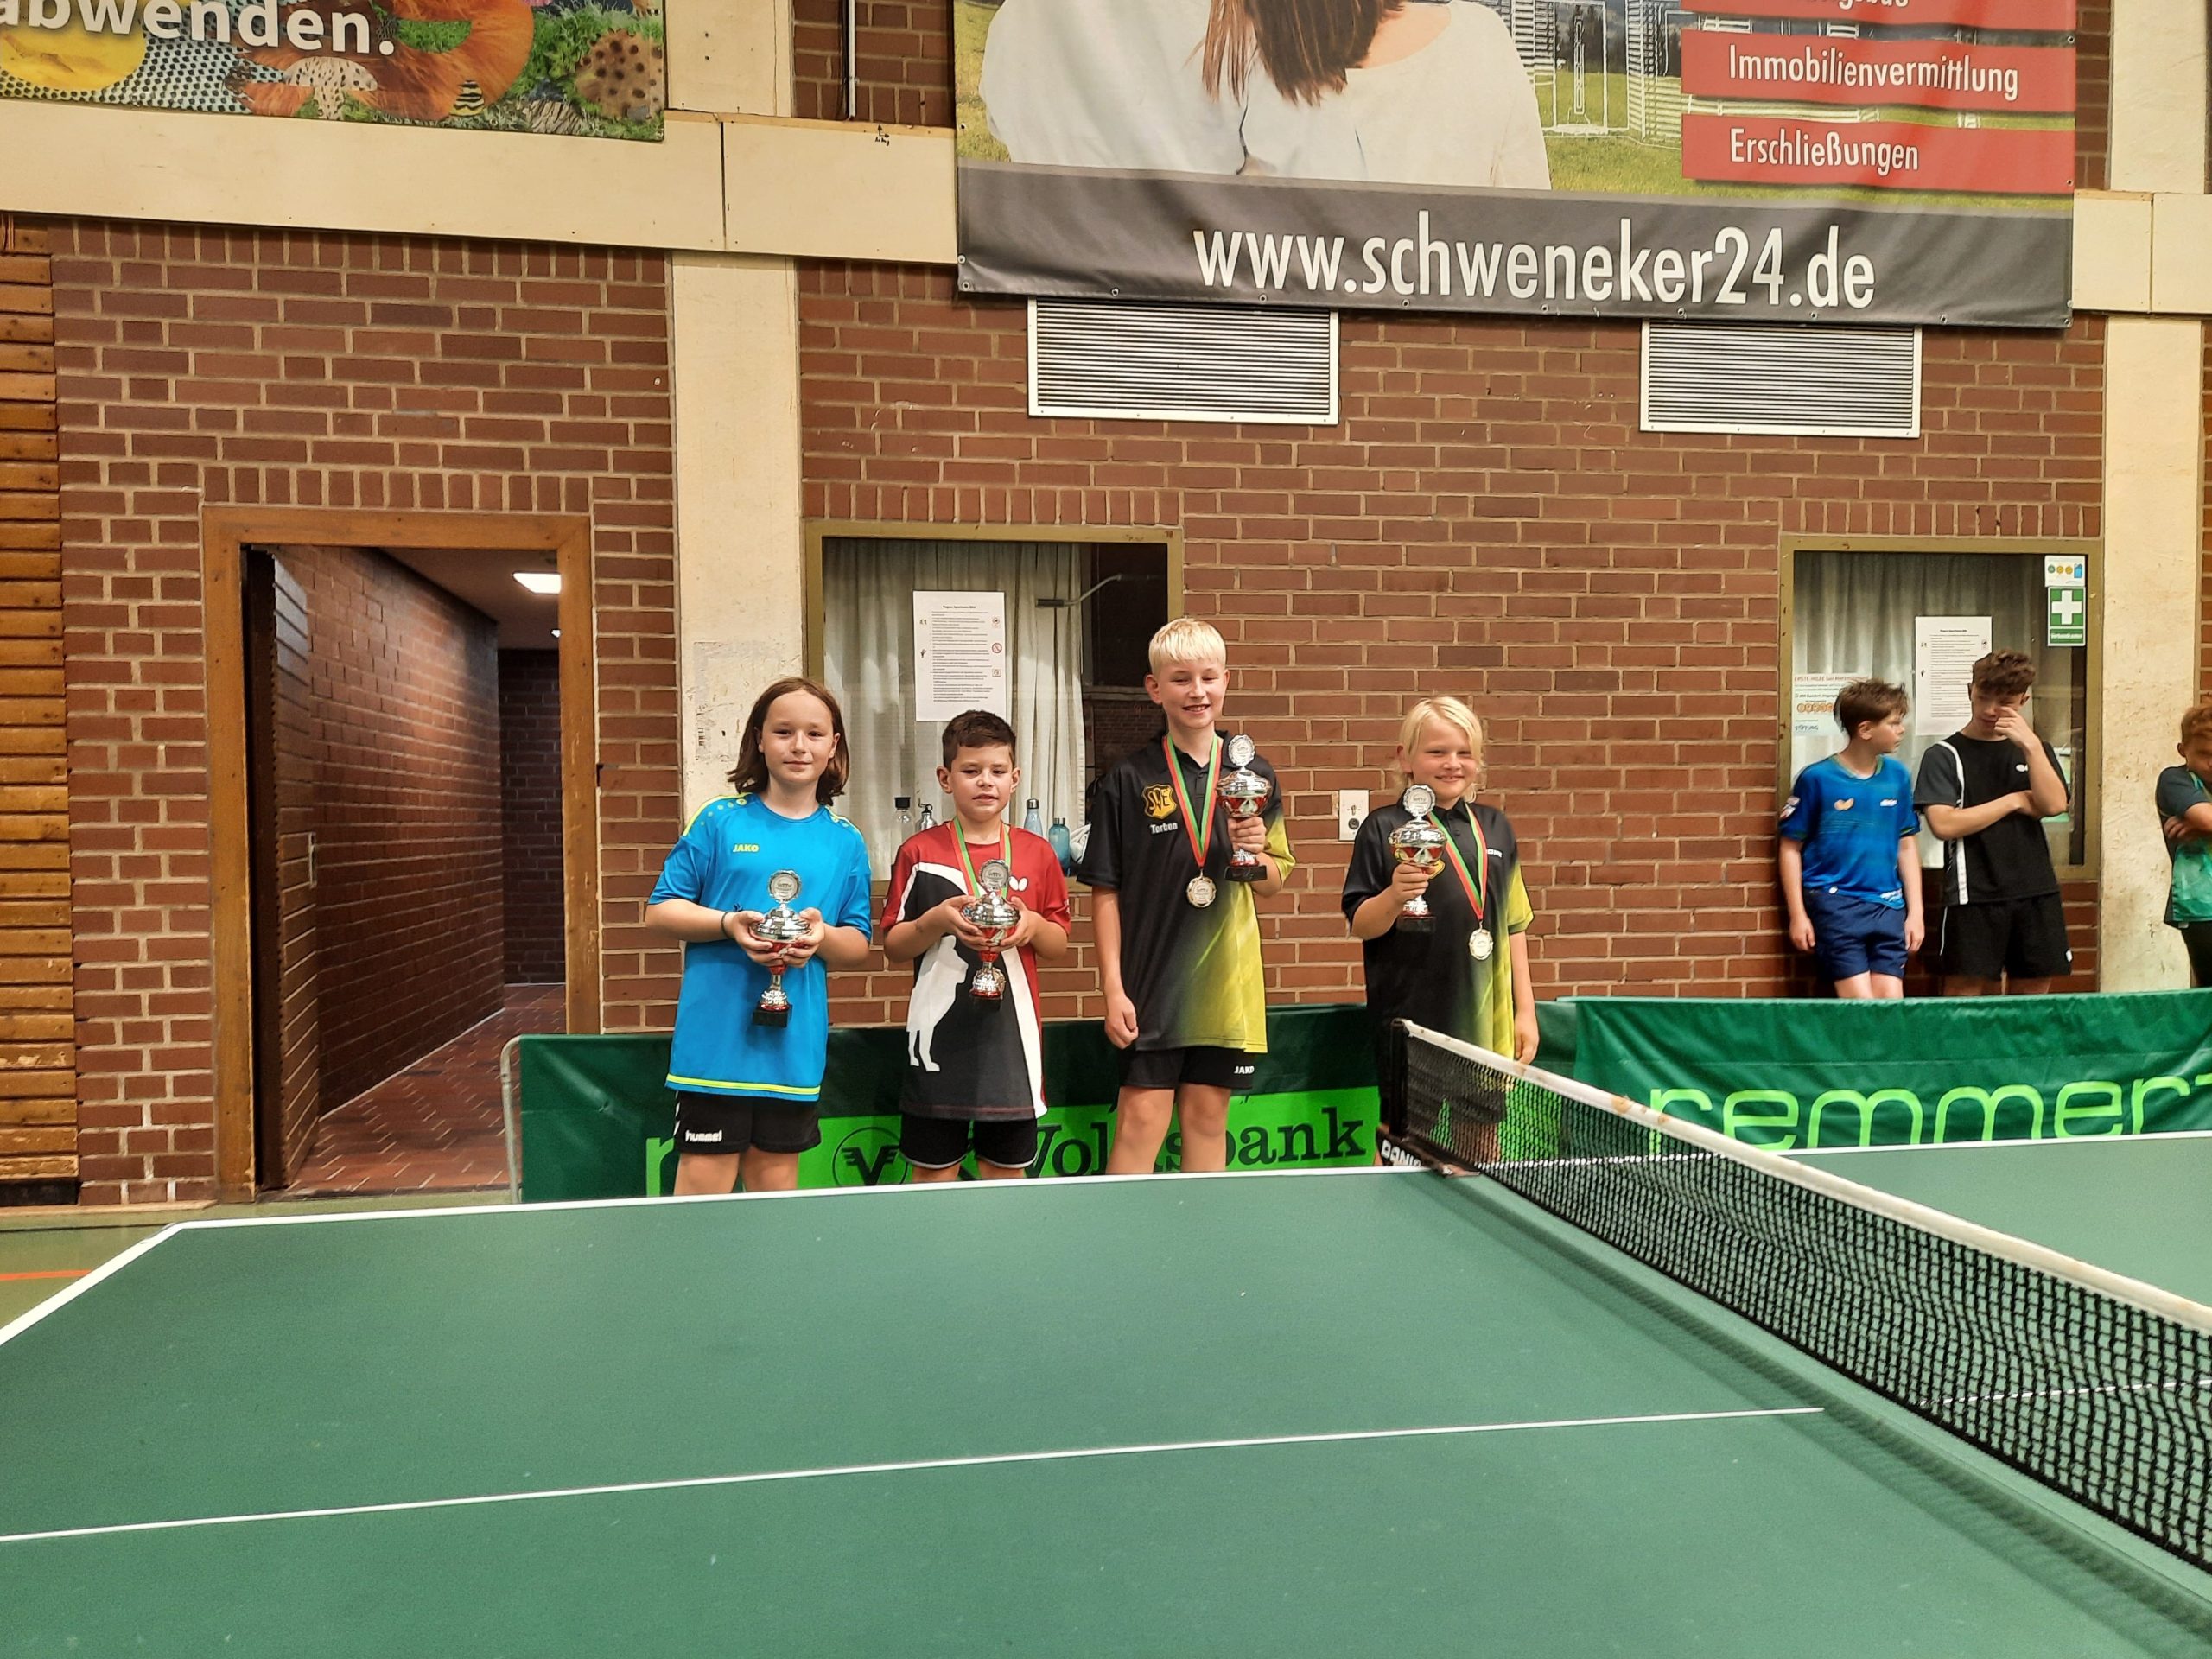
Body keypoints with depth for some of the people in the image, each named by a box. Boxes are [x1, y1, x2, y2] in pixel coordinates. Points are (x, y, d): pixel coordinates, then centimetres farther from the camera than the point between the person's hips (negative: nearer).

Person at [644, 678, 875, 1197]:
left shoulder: (845, 842, 7)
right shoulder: (719, 821, 0)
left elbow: (858, 947, 11)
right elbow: (660, 910, 1)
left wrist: (822, 937, -11)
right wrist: (729, 924, -15)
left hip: (796, 1042, 3)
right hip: (716, 1034, -2)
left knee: (776, 1171, 13)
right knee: (705, 1174, 0)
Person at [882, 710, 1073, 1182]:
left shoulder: (1037, 852, 6)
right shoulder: (919, 853, 0)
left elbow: (1059, 947, 11)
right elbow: (893, 946, 2)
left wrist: (1033, 925, -10)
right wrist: (938, 921, -16)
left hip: (1011, 1035, 2)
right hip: (940, 1033, -2)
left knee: (1006, 1170, 10)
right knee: (934, 1170, 6)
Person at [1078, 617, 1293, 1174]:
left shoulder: (1255, 775, 5)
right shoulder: (1130, 779, -3)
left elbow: (1274, 883, 12)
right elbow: (1107, 891, -3)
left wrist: (1255, 856, -11)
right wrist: (1113, 988, -8)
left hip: (1225, 979, 3)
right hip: (1150, 981, -3)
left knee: (1207, 1117, 11)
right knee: (1141, 1118, -3)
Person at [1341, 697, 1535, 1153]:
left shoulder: (1496, 827, 10)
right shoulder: (1384, 828, -3)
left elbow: (1513, 923, 14)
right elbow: (1359, 925, -4)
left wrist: (1525, 1010, 12)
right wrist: (1393, 897, -24)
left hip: (1485, 1024, 4)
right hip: (1410, 1021, -4)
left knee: (1480, 1154, 10)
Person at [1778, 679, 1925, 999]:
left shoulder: (1898, 776, 6)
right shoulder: (1817, 778, -7)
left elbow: (1906, 845, 13)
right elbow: (1790, 847, -2)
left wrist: (1915, 911, 9)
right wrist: (1798, 915, -5)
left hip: (1888, 906, 4)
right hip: (1835, 903, -4)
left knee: (1892, 1004, 0)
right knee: (1861, 1006, -9)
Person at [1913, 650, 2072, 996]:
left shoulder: (2036, 750, 16)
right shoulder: (1944, 755, 3)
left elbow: (2054, 805, -1)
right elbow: (1944, 823, -11)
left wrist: (2032, 746, -11)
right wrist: (2015, 801, -4)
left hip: (2035, 892, 4)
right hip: (1974, 895, -4)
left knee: (2032, 991, 5)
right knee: (1964, 992, -9)